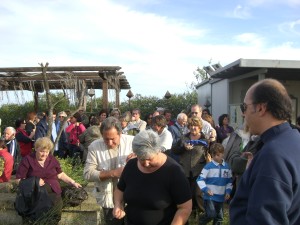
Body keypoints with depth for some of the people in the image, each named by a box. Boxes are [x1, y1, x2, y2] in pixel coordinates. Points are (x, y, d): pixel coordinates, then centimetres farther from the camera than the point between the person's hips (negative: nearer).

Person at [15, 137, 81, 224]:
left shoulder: (52, 159, 14)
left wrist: (73, 182, 13)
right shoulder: (27, 160, 6)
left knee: (56, 206, -25)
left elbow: (60, 174, 22)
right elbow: (19, 179, 5)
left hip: (53, 191, 2)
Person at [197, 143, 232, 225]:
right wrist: (205, 189, -23)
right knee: (211, 215, -13)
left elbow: (229, 181, 13)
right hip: (209, 196, -5)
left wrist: (228, 191, 1)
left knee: (219, 217, 13)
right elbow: (200, 179, -12)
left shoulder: (227, 167, 3)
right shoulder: (208, 166, -11)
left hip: (221, 197, 5)